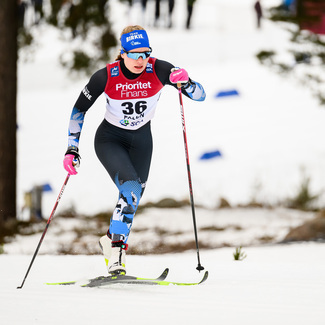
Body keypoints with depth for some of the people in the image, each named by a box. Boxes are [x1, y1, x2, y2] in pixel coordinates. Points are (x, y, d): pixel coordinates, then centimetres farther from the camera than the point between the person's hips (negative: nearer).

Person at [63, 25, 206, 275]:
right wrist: (72, 149, -15)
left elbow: (199, 95, -18)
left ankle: (112, 241, 28)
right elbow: (79, 109, -9)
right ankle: (117, 243, -9)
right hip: (110, 139, -3)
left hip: (142, 140, 3)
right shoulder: (106, 76, -22)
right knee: (131, 189, -25)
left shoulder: (159, 70, -19)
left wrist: (185, 82, -40)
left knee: (133, 198, 3)